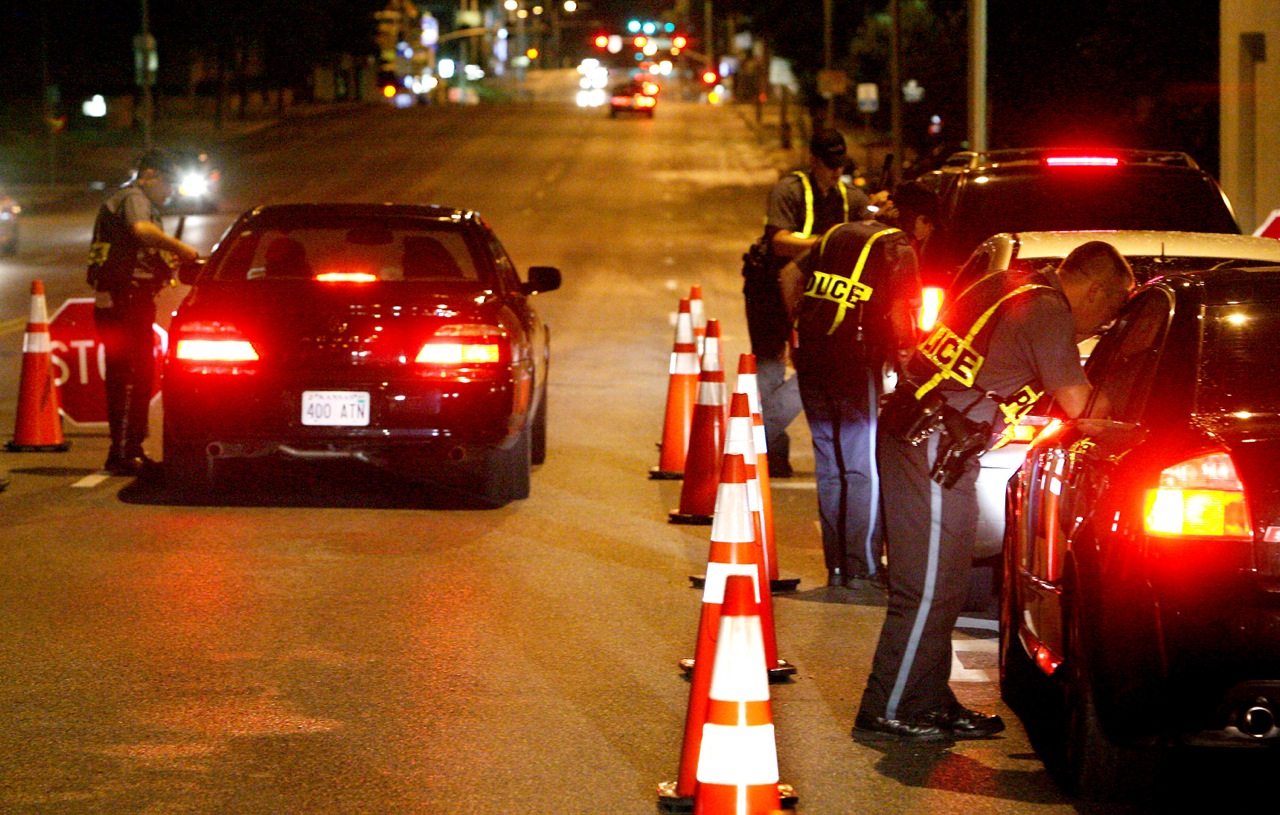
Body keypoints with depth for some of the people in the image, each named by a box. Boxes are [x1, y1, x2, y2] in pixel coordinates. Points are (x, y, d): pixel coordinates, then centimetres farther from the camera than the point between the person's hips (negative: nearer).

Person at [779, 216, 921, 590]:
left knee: (829, 467, 13)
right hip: (855, 358, -6)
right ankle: (862, 567, 1)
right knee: (863, 468, 1)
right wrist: (906, 350, 7)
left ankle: (835, 565, 15)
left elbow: (790, 274, 23)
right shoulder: (898, 247, 1)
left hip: (811, 353, 6)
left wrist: (802, 324, 26)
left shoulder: (839, 234, 20)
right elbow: (900, 310, -8)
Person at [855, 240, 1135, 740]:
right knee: (930, 590, -3)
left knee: (938, 586, 15)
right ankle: (890, 710, 3)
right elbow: (1077, 405, -10)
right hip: (935, 450, -10)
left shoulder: (1011, 288, 16)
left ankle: (931, 702, 22)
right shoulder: (1049, 313, -11)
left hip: (908, 432, 10)